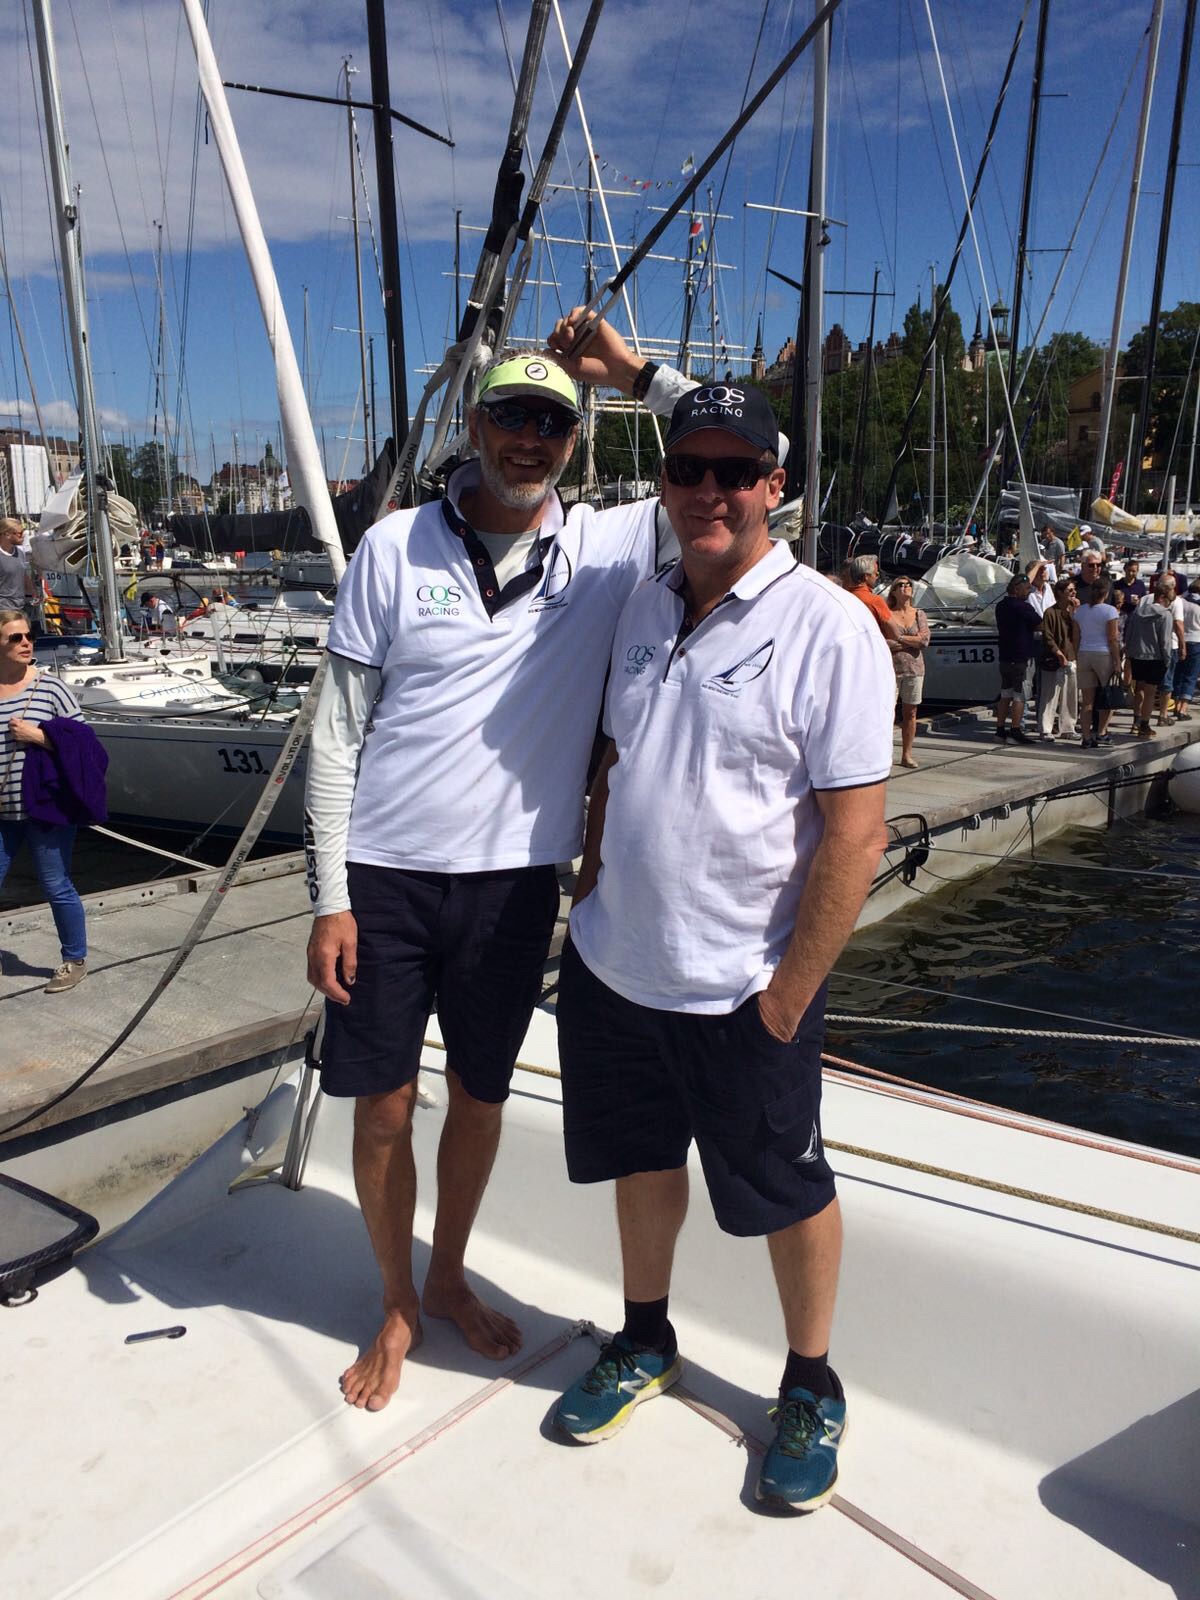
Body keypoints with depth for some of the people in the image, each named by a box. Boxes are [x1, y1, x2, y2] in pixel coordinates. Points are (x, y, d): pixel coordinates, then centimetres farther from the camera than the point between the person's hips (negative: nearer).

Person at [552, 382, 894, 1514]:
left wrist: (791, 990, -15)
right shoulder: (644, 607, 5)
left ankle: (810, 1386, 40)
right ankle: (644, 1340, 47)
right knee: (641, 1159, 22)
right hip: (612, 968, 6)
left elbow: (855, 832, -16)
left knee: (786, 1190, 14)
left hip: (742, 990, -5)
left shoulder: (828, 628, -15)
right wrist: (589, 898, 11)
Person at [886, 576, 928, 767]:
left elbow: (925, 640, -4)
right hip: (891, 668, -4)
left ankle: (907, 754, 14)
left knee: (910, 712, 7)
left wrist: (899, 639, -10)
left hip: (914, 669, 4)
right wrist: (912, 641, -9)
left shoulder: (919, 614, 10)